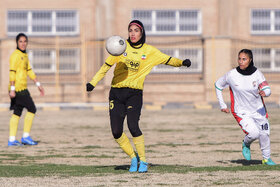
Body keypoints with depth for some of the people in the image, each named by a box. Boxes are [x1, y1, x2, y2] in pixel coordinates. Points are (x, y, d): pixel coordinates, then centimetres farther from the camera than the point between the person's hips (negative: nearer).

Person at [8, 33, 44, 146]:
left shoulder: (25, 55, 17)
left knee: (17, 113, 7)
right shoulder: (15, 55, -11)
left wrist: (38, 84, 21)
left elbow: (29, 71, 23)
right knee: (32, 109, -6)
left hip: (22, 88, 9)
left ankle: (12, 140, 7)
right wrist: (12, 89, -22)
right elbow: (12, 72, -17)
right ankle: (26, 136, -3)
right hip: (18, 88, -9)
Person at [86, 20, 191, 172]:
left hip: (134, 93, -2)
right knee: (116, 132, -5)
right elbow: (107, 65, 7)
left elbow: (167, 60, 4)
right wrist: (93, 82, 2)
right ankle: (133, 157, 17)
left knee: (133, 126, -21)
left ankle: (143, 161, -6)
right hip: (116, 92, 2)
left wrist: (182, 62, -15)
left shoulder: (149, 51, 4)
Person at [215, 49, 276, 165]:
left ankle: (266, 158, 31)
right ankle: (246, 144, 13)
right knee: (254, 133, -21)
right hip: (241, 112, -2)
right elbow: (218, 85, 2)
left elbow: (267, 90, -14)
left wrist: (264, 92, -40)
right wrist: (222, 105, 1)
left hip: (258, 110, 2)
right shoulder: (232, 75, -14)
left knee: (264, 134, 7)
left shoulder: (257, 74, -11)